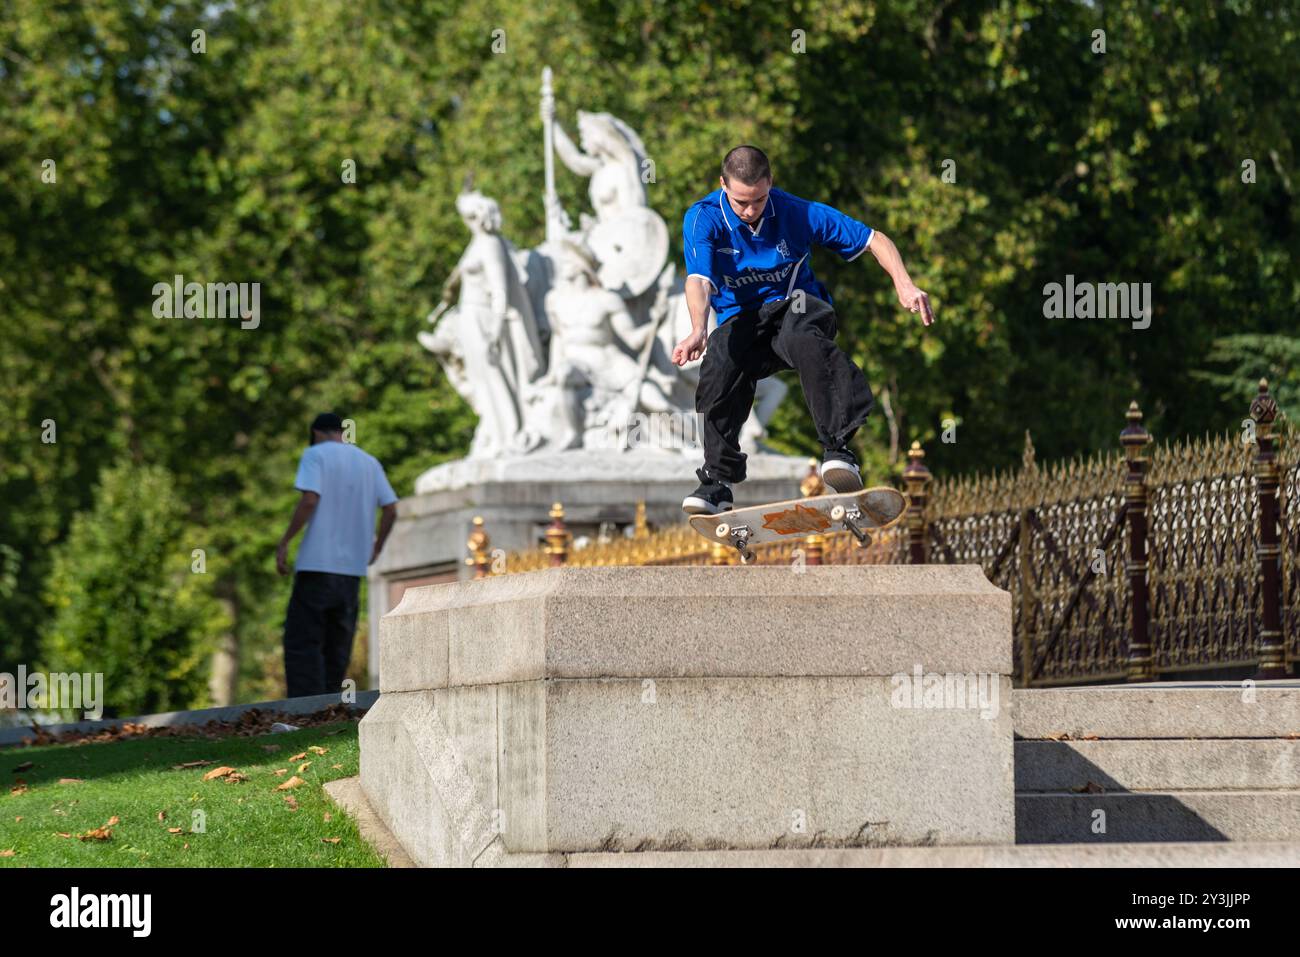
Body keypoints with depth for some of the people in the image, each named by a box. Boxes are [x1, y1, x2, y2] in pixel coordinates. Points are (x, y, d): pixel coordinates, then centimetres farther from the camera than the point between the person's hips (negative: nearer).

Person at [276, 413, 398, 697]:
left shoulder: (315, 455, -1)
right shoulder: (370, 463, 15)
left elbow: (309, 501, -15)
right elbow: (391, 510, 10)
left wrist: (284, 543, -10)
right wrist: (377, 546, 25)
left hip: (317, 564, -6)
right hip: (353, 567, 6)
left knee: (301, 642, -8)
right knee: (337, 645, 11)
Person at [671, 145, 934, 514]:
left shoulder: (796, 212, -10)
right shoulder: (703, 220, -12)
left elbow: (874, 239, -4)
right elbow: (699, 279, -28)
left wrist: (903, 284, -21)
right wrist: (698, 330, -48)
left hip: (797, 306, -1)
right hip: (741, 318, 1)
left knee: (801, 338, -39)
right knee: (719, 364, -33)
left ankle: (838, 450, -45)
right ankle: (716, 482, -21)